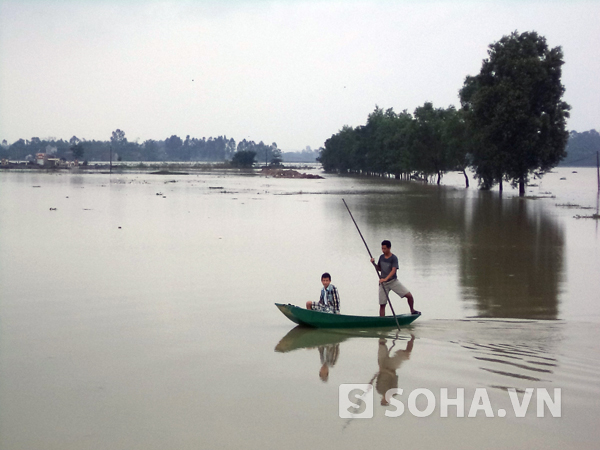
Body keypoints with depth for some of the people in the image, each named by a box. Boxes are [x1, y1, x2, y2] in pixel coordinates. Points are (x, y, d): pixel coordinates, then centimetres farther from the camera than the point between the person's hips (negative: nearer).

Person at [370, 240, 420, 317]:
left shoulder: (394, 258, -12)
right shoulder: (381, 257, 4)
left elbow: (393, 270, -25)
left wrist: (385, 279, -38)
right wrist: (374, 263, -3)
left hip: (394, 281, -3)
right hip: (383, 284, 3)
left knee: (409, 295, -9)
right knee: (382, 304, -1)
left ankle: (412, 311, 16)